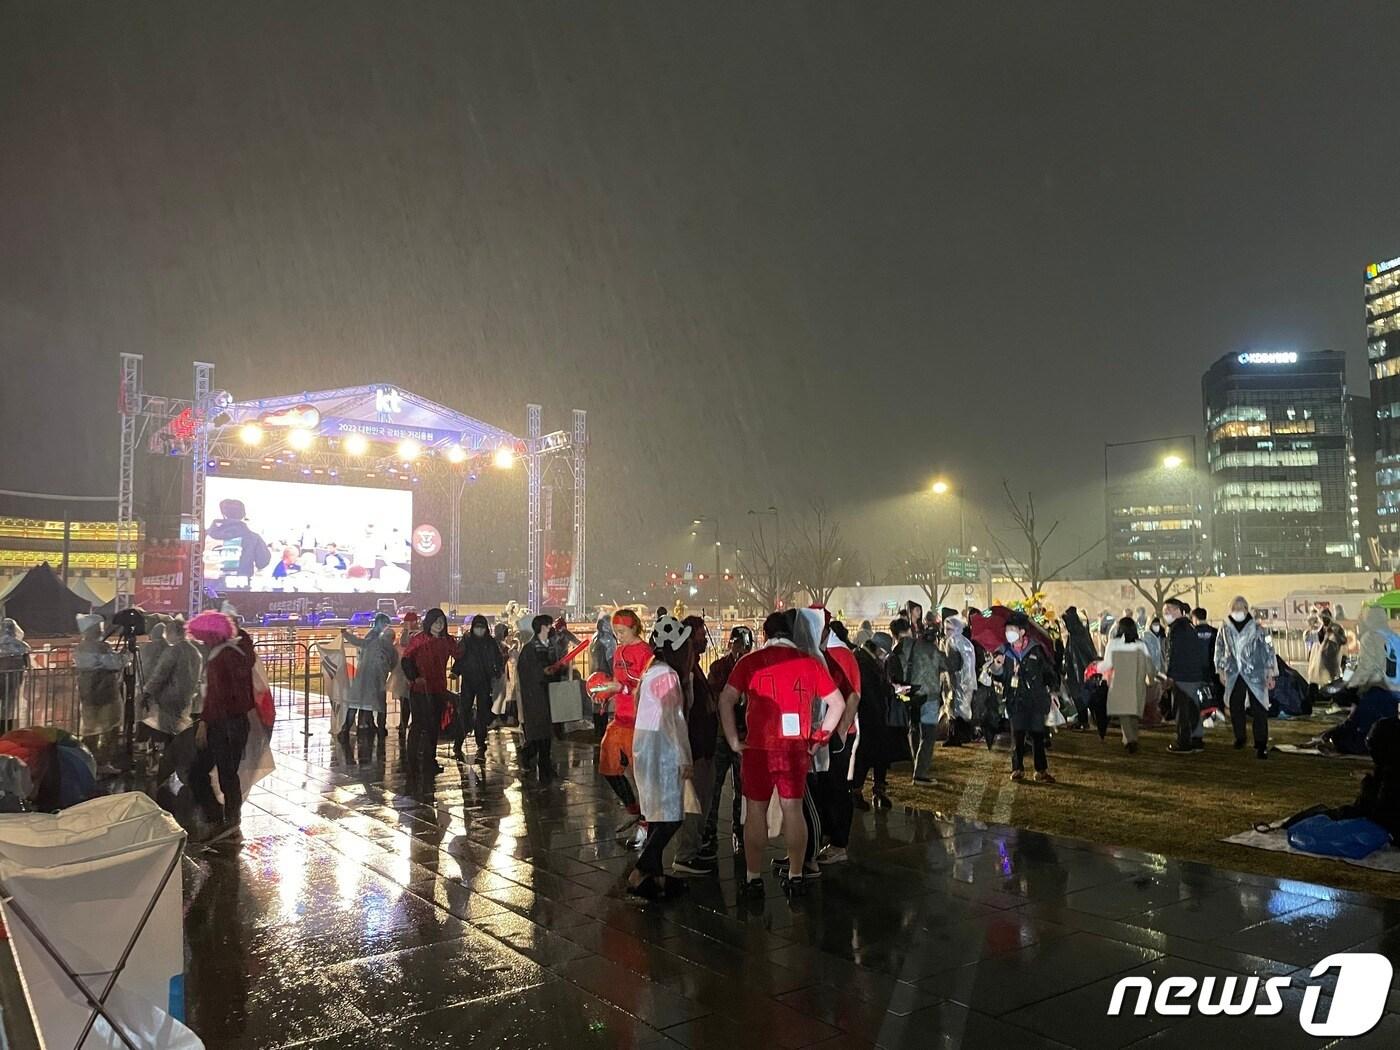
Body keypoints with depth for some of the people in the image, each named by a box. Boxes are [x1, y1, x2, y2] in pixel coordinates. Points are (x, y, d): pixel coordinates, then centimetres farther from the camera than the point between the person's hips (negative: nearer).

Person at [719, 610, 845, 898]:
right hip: (797, 749, 2)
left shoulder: (751, 661, -3)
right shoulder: (810, 663, 3)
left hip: (759, 748, -2)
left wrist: (733, 740, -5)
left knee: (757, 811, 8)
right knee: (793, 810, 10)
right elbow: (838, 703, 5)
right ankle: (796, 876, 16)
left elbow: (726, 700, -11)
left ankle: (753, 877, 12)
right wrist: (820, 736, 10)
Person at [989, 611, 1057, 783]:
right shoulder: (1004, 652, 5)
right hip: (1015, 701, 1)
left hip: (1036, 699, -1)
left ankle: (1042, 770, 9)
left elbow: (1048, 671, 9)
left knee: (1037, 735, 1)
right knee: (1017, 735, 3)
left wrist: (1052, 690, 4)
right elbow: (999, 678, 7)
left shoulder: (1036, 649, 0)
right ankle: (1017, 769, 13)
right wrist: (997, 668, -13)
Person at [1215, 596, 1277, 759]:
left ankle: (1261, 744, -3)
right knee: (1235, 708, 10)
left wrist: (1270, 674, -5)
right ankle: (1239, 738, 27)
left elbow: (1268, 650, -2)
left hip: (1255, 674, -3)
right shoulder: (1225, 628, 6)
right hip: (1233, 675, 3)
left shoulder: (1256, 628, -3)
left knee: (1259, 708, -7)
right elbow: (1219, 650, 15)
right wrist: (1221, 671, 12)